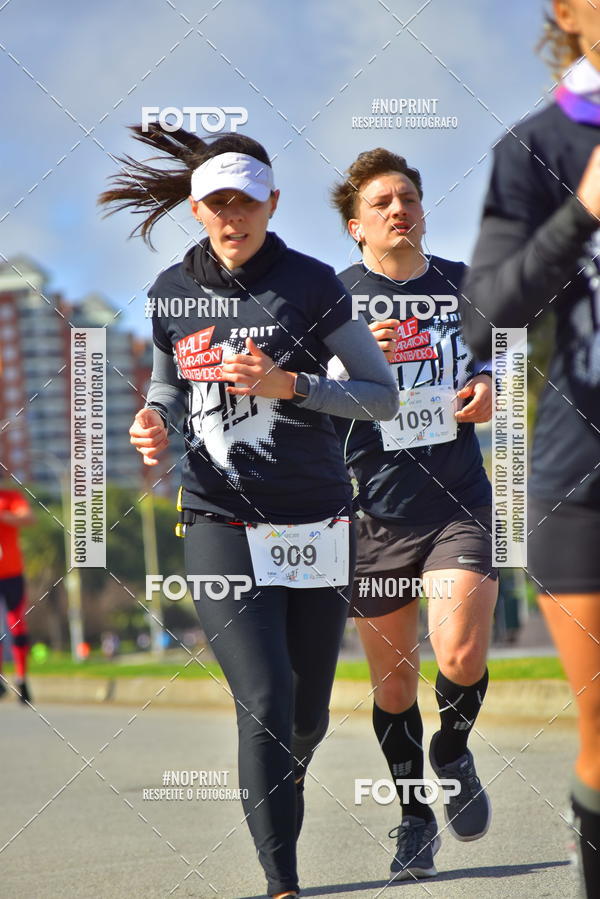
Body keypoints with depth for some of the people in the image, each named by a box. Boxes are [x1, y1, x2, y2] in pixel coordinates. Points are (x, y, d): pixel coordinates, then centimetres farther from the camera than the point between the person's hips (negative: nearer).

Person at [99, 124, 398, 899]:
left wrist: (287, 384, -16)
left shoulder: (310, 283, -3)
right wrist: (155, 417, -1)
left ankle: (286, 782, 45)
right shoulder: (170, 292, 5)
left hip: (316, 523, 0)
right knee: (264, 699, -16)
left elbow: (382, 395, -2)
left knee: (308, 712, 9)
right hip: (221, 524, 0)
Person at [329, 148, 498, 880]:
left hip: (458, 502, 1)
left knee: (461, 658, -18)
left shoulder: (462, 285, 8)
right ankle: (413, 817, 27)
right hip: (375, 511, -1)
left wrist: (486, 389, 1)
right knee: (393, 684, 7)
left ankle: (452, 750, 14)